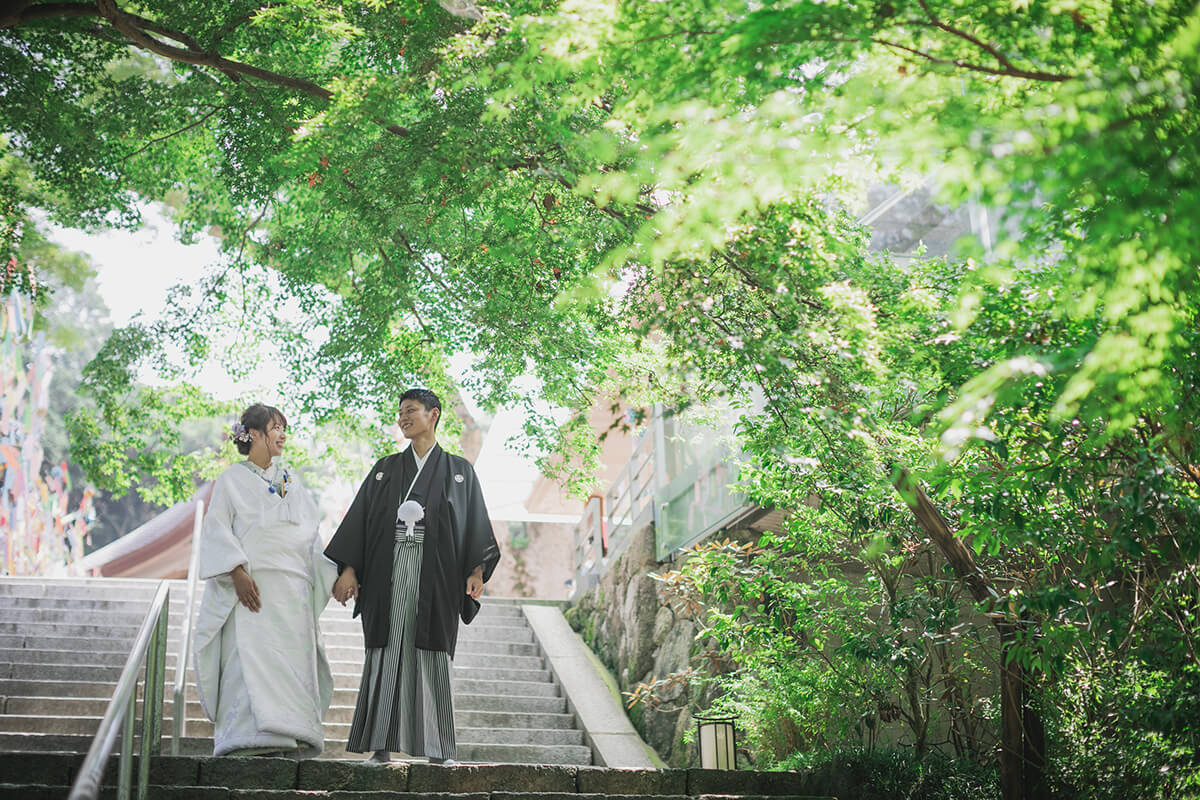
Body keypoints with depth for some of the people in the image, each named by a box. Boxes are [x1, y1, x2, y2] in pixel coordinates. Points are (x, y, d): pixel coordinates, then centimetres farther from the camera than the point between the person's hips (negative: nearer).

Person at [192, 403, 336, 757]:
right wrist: (237, 572, -16)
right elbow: (217, 529, -2)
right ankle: (252, 737, -18)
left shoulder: (291, 481, 21)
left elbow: (310, 535, 20)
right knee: (250, 658, -14)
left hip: (293, 590, 4)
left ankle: (293, 740, -3)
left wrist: (330, 576, 8)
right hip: (251, 588, -4)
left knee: (293, 660, -3)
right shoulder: (232, 479, 8)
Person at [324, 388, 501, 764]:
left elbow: (476, 525, 4)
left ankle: (436, 748, -2)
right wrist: (348, 569, -3)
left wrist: (476, 570, -10)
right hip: (389, 570, 2)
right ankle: (382, 745, 1)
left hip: (434, 572, -2)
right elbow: (359, 518, 9)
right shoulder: (385, 469, 15)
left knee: (431, 655, -4)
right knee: (386, 652, -2)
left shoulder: (458, 471, 11)